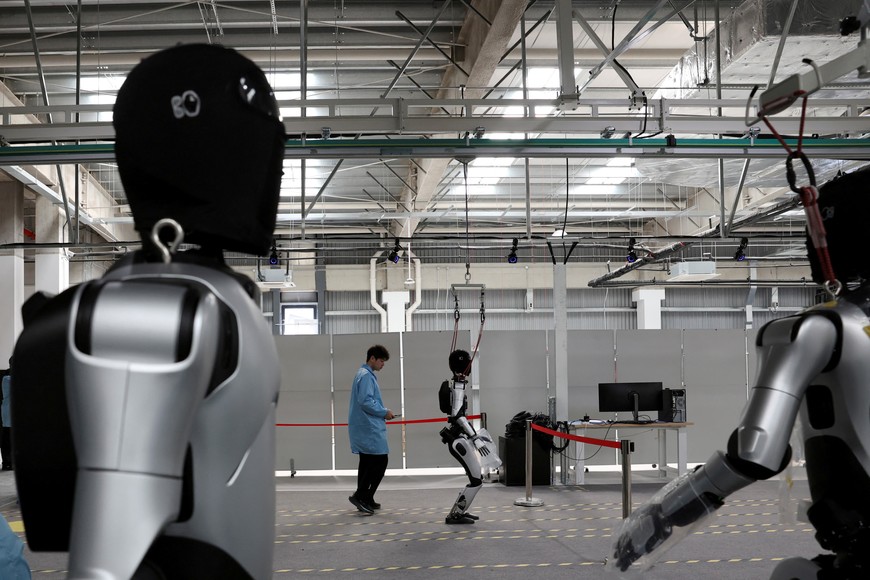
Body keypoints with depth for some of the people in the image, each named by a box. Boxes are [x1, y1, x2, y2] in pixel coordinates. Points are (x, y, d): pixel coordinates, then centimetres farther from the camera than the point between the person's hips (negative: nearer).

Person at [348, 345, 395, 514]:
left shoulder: (364, 374, 18)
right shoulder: (366, 376, -14)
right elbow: (366, 401, -22)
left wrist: (382, 412, 14)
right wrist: (384, 412, -13)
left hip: (364, 428, 10)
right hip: (369, 428, -10)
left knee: (367, 462, 13)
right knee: (380, 461, -10)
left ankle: (363, 500, 17)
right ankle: (361, 496, -10)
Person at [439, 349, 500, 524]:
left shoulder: (452, 383, 12)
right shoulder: (459, 385, -16)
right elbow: (457, 415, -25)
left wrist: (473, 434, 33)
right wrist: (475, 438, -27)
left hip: (457, 436, 10)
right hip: (458, 438, -10)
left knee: (476, 477, 17)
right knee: (476, 480, -5)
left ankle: (459, 510, 24)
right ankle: (454, 515, -1)